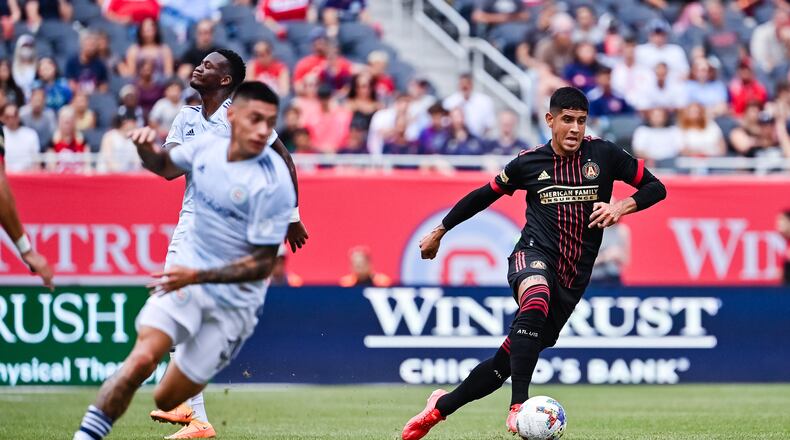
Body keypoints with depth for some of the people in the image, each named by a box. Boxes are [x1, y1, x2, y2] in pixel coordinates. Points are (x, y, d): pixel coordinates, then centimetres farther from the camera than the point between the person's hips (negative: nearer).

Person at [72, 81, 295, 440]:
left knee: (167, 401, -3)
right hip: (186, 278, 3)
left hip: (232, 304, -3)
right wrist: (147, 148, -4)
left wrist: (196, 276, -25)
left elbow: (262, 263, -17)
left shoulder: (274, 184, -19)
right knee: (141, 359, -22)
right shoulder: (208, 145, -3)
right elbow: (165, 167, 20)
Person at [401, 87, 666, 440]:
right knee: (535, 304, -40)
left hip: (573, 277, 2)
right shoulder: (529, 162, 4)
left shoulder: (603, 155, 3)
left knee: (510, 357, 4)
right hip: (534, 255, -2)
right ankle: (519, 406, -42)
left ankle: (441, 406, 25)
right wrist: (440, 231, 26)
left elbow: (655, 187, 9)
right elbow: (485, 195, 19)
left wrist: (621, 207, -10)